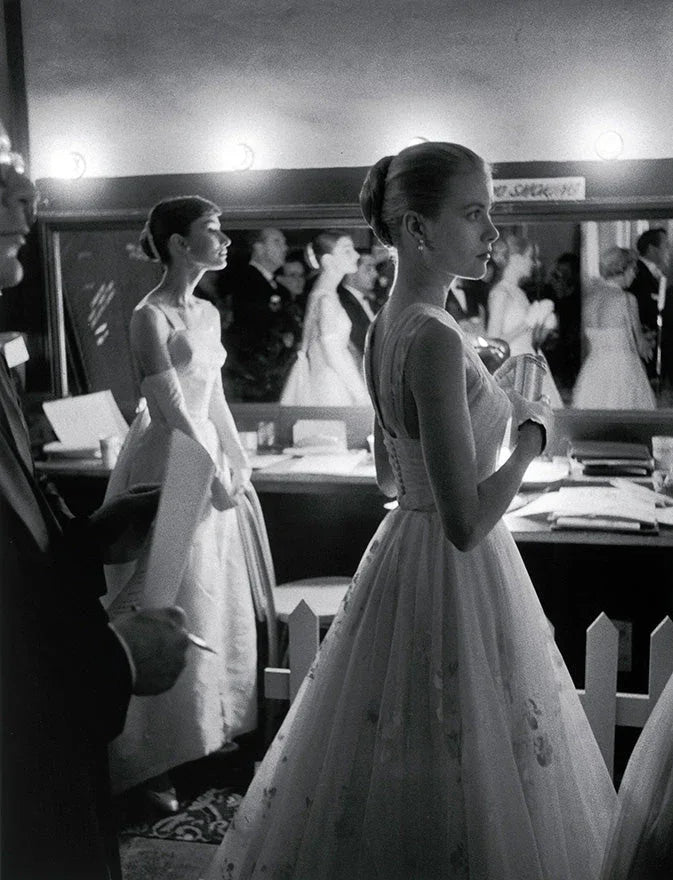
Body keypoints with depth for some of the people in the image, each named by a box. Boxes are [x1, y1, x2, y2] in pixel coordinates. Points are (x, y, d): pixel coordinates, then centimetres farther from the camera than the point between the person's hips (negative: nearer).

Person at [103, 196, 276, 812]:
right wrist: (216, 477, -13)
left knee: (218, 601, 16)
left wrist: (240, 465, 12)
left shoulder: (208, 313, 10)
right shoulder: (151, 316, -16)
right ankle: (149, 761, 13)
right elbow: (171, 411, -18)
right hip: (169, 470, -8)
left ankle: (209, 728, 34)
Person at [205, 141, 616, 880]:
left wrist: (488, 403, 17)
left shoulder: (386, 326, 5)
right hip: (456, 576, -9)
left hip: (404, 552, 9)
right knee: (458, 777, 7)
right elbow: (467, 524, -25)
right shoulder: (436, 338, -23)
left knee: (384, 779, 22)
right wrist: (533, 432, -12)